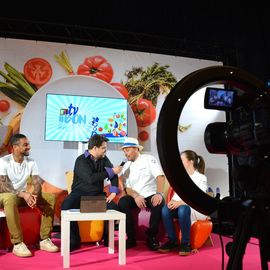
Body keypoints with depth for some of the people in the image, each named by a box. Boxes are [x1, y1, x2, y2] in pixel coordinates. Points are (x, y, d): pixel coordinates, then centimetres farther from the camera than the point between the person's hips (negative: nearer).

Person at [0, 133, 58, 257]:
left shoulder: (31, 162, 0)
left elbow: (37, 183, -6)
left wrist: (34, 195, -29)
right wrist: (23, 194, -35)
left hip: (24, 195, 5)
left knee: (50, 198, -15)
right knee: (11, 200, -42)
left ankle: (44, 240, -14)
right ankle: (18, 244, -33)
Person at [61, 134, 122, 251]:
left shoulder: (104, 159, 7)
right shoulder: (81, 160, -11)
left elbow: (113, 175, 0)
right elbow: (91, 178, -25)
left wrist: (113, 191, -17)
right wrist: (111, 171, -20)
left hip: (97, 194, 4)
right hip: (80, 193, -4)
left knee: (114, 207, -24)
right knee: (66, 206, -33)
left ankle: (108, 238, -1)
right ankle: (74, 240, -16)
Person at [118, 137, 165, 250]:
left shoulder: (148, 159, 2)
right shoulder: (126, 167, 12)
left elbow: (160, 176, -10)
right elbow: (127, 188, 4)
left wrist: (159, 193, -27)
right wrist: (136, 196, -18)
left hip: (151, 195, -3)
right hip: (135, 196, 3)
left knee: (159, 203, -35)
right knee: (122, 202, -27)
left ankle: (152, 237, -14)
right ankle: (131, 238, -15)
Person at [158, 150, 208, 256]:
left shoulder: (201, 178, -2)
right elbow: (178, 193, 10)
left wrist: (181, 202, -27)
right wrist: (173, 201, -14)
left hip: (196, 209, -5)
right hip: (180, 205, 5)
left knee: (183, 209, -39)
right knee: (165, 209, -26)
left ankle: (185, 243, -24)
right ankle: (172, 241, -14)